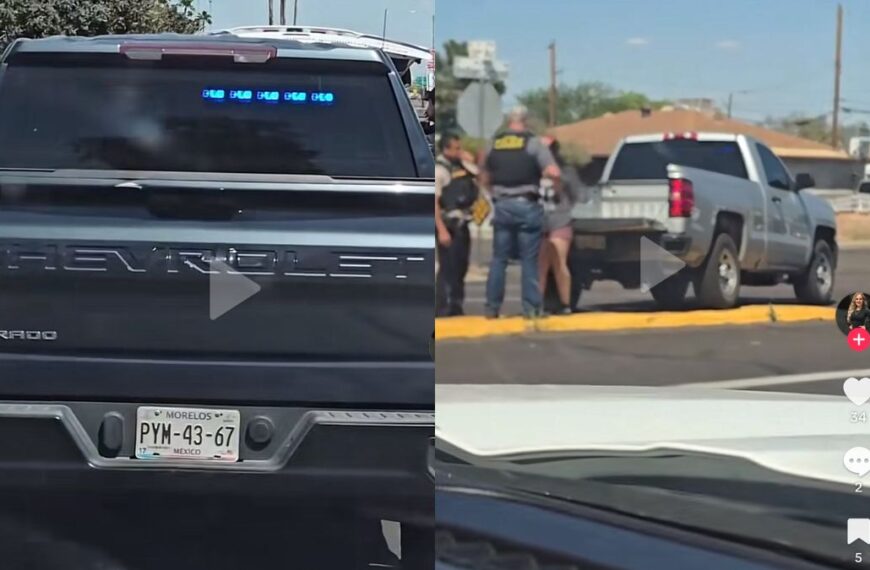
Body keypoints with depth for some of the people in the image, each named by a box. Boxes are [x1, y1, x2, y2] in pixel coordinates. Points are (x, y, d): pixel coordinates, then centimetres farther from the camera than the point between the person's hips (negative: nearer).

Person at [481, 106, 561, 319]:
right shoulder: (534, 143, -4)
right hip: (527, 205, -3)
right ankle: (530, 308, 1)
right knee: (529, 260, 1)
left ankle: (492, 308, 9)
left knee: (499, 259, 9)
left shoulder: (494, 144, 9)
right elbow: (553, 173, -14)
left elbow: (484, 178, 15)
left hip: (502, 206, 3)